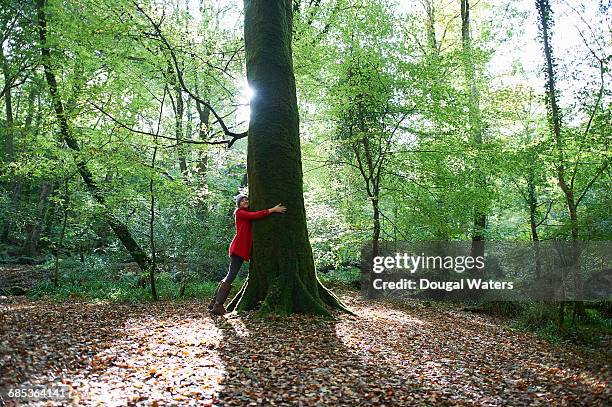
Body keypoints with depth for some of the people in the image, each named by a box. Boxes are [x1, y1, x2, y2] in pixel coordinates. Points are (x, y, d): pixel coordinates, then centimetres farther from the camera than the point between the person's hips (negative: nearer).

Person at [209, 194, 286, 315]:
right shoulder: (239, 212, -4)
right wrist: (272, 210, -18)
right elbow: (255, 215, -16)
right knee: (231, 276, -10)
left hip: (244, 249, 9)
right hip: (238, 248, -9)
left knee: (230, 275, 10)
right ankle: (218, 305, -7)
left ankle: (214, 303, 17)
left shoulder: (248, 213, 22)